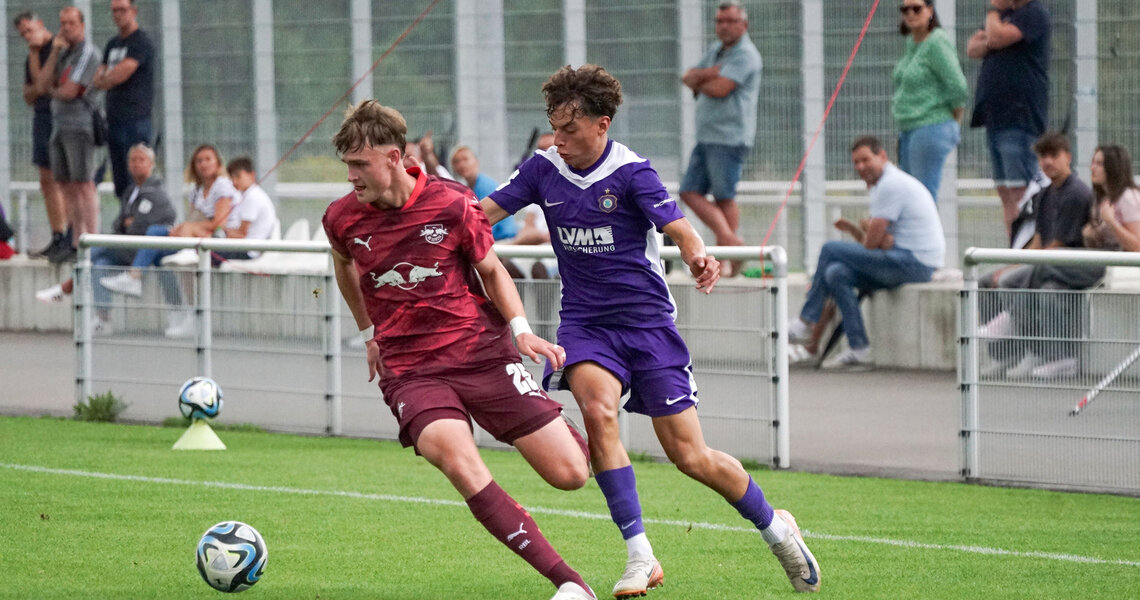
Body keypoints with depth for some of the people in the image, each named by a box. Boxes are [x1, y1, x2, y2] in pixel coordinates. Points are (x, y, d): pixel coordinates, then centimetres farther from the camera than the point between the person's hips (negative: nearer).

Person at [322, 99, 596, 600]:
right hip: (409, 371, 0)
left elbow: (492, 269, 8)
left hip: (480, 350, 0)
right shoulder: (343, 219, 0)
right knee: (454, 456, -32)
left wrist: (520, 329, -6)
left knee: (570, 474, -6)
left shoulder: (452, 205, -7)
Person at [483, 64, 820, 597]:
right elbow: (484, 212, 5)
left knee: (689, 455, -3)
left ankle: (774, 526, 25)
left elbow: (679, 228, -21)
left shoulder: (631, 173, -11)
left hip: (646, 321, -3)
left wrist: (697, 257, -42)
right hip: (584, 323, 3)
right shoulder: (544, 169, 1)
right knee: (597, 411, -29)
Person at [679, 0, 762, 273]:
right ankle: (728, 238, 6)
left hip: (730, 136, -9)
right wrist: (707, 74, -5)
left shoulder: (745, 55, -10)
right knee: (690, 192, 5)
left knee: (724, 197, -7)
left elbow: (720, 88, -20)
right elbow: (688, 77, 16)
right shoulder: (716, 50, 19)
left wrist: (699, 82, 1)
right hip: (707, 137, 9)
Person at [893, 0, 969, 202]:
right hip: (908, 130, 9)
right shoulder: (911, 43, 13)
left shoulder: (937, 43, -13)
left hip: (931, 129, -9)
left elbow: (958, 86, -17)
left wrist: (953, 123, -6)